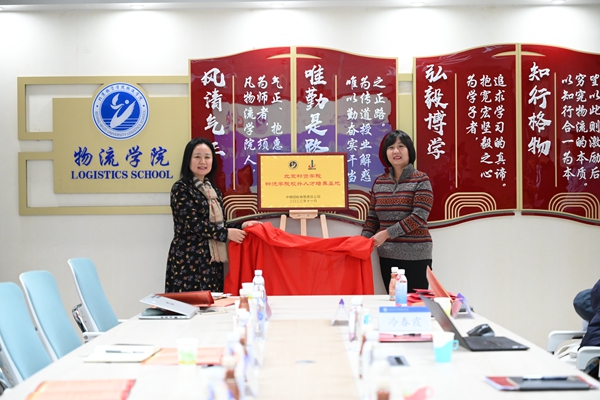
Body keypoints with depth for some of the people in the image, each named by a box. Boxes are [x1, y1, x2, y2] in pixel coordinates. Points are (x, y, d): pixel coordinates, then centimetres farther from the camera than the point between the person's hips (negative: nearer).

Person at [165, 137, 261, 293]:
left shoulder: (214, 191, 15)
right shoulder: (181, 189, -7)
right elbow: (193, 223, -15)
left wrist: (240, 226, 2)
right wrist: (226, 233, -13)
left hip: (212, 261, 7)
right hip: (189, 261, -7)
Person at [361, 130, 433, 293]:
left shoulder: (420, 180, -4)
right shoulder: (379, 182, 10)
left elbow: (419, 217, -13)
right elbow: (372, 217, 13)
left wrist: (387, 233, -16)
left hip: (415, 256, -4)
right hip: (387, 256, 4)